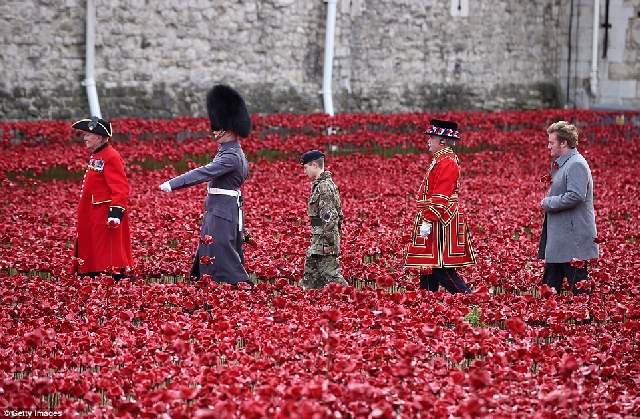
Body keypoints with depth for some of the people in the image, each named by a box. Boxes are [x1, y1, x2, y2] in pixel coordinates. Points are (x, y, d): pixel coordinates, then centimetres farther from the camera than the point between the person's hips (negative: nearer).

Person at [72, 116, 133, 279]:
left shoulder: (111, 157, -15)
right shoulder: (96, 156, 15)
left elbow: (120, 189, -21)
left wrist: (116, 213, -27)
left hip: (105, 215, -10)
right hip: (94, 215, 10)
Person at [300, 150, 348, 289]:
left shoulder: (324, 186, -17)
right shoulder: (319, 185, 15)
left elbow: (329, 217, -22)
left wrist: (328, 242, -22)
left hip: (324, 239, -10)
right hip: (318, 238, 10)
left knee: (330, 273, -9)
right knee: (310, 273, 13)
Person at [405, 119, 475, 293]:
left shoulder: (447, 162, -15)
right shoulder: (441, 159, 17)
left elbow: (440, 196, -22)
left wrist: (427, 220, -23)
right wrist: (426, 219, 21)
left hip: (441, 220, -10)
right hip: (436, 220, 10)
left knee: (441, 268, -11)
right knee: (429, 266, 11)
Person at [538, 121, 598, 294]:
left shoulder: (576, 165, -16)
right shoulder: (559, 164, 16)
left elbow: (575, 196, -27)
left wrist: (548, 202, -16)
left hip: (574, 239, -11)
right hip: (558, 238, 11)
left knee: (579, 288, -6)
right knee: (550, 287, 14)